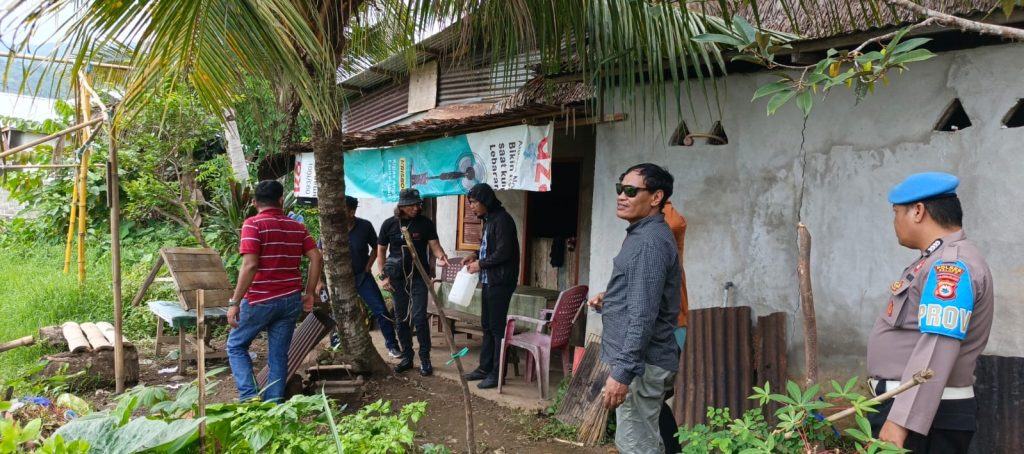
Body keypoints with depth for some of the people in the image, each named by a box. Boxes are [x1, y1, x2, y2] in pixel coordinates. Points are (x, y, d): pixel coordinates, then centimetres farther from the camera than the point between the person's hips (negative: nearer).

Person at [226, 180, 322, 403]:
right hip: (291, 300, 4)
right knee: (278, 354, 9)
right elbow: (317, 259, 1)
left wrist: (234, 302, -15)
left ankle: (249, 396, 3)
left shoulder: (253, 224, -8)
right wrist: (309, 293, 8)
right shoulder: (297, 227, 8)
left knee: (236, 346, 14)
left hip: (261, 300, -4)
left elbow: (250, 265, -18)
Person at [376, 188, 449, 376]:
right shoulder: (389, 224, -1)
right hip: (397, 278, 2)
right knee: (401, 319, 8)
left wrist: (440, 256, -34)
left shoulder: (425, 223, -4)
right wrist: (383, 276, -1)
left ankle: (425, 358, 3)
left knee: (419, 317, -8)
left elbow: (434, 244, -11)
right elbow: (381, 251, 6)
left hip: (419, 277, -2)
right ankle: (407, 357, 20)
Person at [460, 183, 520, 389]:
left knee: (497, 327, -3)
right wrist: (476, 256, 7)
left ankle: (497, 374, 5)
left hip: (500, 282, -10)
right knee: (487, 326, 15)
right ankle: (485, 368, 24)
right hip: (489, 281, 10)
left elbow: (503, 252, -21)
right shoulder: (489, 219, 14)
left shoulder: (502, 220, -16)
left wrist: (481, 264, -12)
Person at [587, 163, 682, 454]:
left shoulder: (650, 242, -19)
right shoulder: (645, 234, 13)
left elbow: (643, 315, -25)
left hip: (641, 363, -11)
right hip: (641, 359, 11)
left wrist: (622, 372, -25)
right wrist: (609, 300, 8)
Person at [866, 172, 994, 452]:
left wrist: (900, 421, -30)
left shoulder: (951, 264, -17)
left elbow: (937, 352, -26)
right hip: (906, 404, 9)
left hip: (923, 415, -9)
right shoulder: (939, 262, 15)